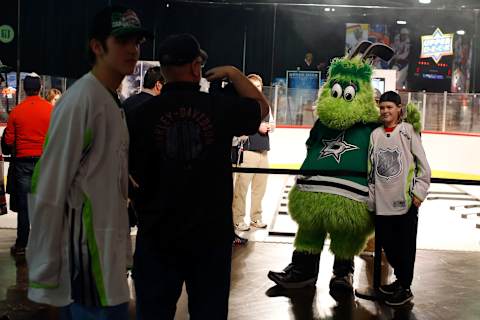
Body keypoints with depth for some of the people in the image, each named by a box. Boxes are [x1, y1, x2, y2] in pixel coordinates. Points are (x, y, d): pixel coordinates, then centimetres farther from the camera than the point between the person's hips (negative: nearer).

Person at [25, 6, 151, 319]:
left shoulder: (113, 102, 11)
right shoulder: (81, 99, -16)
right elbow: (49, 192, -19)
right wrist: (45, 273, -17)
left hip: (107, 251, 9)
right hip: (86, 254, -9)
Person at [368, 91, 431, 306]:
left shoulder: (408, 131, -4)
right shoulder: (375, 134, 8)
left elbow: (422, 164, -3)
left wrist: (419, 192, -7)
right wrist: (371, 196, 11)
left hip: (406, 200, -4)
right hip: (382, 202, 4)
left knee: (405, 246, 3)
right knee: (387, 244, 12)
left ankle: (405, 288, 17)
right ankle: (400, 279, 33)